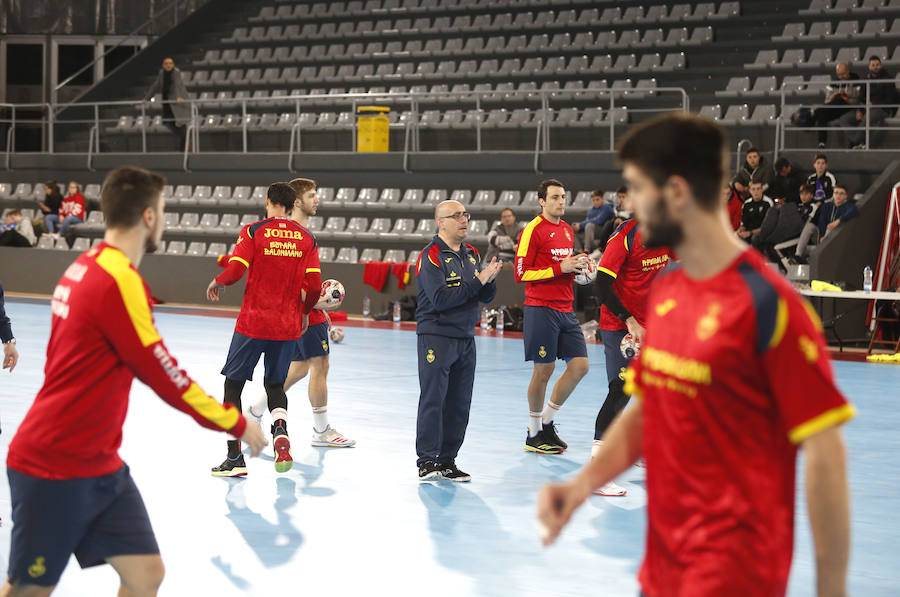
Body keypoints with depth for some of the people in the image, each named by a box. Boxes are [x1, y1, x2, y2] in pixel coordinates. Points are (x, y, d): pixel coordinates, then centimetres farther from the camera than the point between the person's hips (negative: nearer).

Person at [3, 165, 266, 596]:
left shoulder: (85, 267, 7)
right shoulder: (119, 281, -20)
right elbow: (163, 375, -16)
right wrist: (236, 423, -6)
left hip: (98, 466, 9)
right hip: (54, 470, -9)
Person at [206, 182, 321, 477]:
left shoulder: (253, 231, -6)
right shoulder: (307, 238, 3)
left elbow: (234, 271, -15)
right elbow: (314, 285, -2)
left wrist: (216, 283, 7)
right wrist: (304, 311, 16)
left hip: (253, 322, -3)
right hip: (289, 325, 3)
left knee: (233, 384, 10)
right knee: (275, 384, 20)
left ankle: (235, 458, 6)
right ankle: (280, 430, -12)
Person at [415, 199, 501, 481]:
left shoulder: (471, 254, 13)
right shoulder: (431, 255, -10)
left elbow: (486, 297, 12)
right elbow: (440, 298, -21)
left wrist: (489, 279, -10)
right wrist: (478, 281, -19)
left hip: (466, 338, 7)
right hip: (435, 337, -7)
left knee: (459, 403, 6)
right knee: (432, 400, -6)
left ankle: (447, 460, 13)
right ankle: (427, 460, 0)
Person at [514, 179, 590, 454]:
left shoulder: (567, 229, 16)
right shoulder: (533, 230, -8)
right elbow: (521, 273, -12)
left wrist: (577, 266, 7)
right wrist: (559, 268, -16)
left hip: (565, 309, 7)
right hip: (541, 309, -7)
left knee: (580, 365, 1)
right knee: (543, 370, -3)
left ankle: (547, 421, 17)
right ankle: (534, 434, 12)